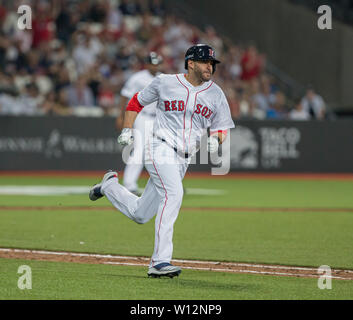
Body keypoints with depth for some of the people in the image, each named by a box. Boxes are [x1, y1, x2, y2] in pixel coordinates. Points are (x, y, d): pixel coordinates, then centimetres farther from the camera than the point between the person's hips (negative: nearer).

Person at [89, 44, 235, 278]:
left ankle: (110, 185, 38)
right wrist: (127, 130, 4)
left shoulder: (216, 94, 7)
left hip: (184, 159, 5)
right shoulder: (165, 83, -1)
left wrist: (216, 139, -9)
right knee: (173, 192, -30)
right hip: (161, 148, -5)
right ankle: (160, 262, -30)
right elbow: (137, 102, 13)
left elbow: (222, 127, 13)